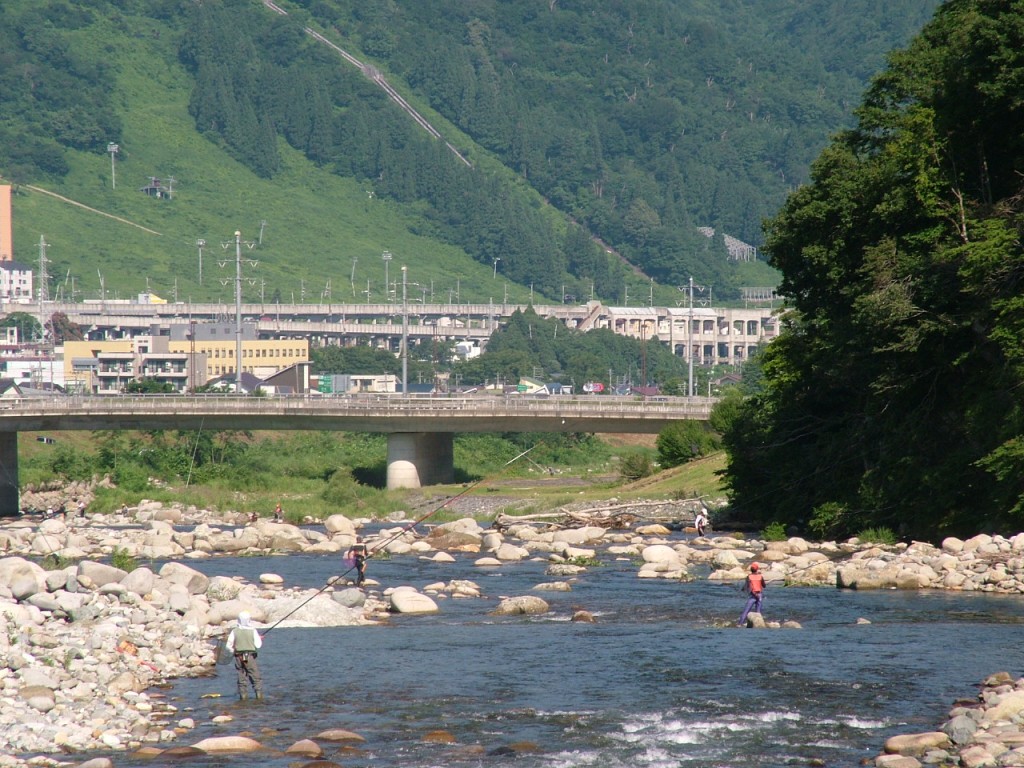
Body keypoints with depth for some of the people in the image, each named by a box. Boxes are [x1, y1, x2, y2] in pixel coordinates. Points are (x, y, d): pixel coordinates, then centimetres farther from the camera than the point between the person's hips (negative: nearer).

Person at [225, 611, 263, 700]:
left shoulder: (234, 631, 0)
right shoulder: (252, 630, -6)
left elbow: (229, 646, 1)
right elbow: (258, 645, -6)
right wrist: (260, 640, 15)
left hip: (239, 658, 2)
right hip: (250, 657, -2)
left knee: (242, 679, 8)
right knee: (256, 679, 4)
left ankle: (243, 696, 4)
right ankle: (259, 695, -3)